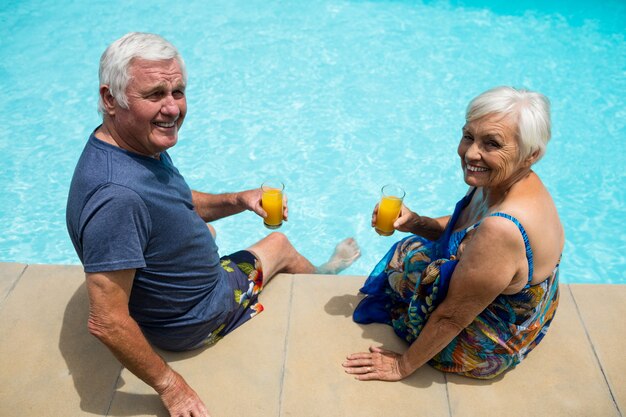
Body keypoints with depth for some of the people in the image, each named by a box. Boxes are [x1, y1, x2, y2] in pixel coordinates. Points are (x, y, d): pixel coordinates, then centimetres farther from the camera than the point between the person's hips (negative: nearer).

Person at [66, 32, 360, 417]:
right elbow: (107, 322, -36)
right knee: (280, 246, 14)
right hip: (192, 321, -8)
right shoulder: (116, 196, -41)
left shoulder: (142, 142, -11)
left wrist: (239, 200, -8)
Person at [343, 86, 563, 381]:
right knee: (409, 249, 21)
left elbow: (452, 317, -30)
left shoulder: (503, 229, -42)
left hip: (486, 351, -7)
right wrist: (415, 222, -14)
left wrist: (403, 366, -16)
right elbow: (462, 231, 4)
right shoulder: (504, 181, -14)